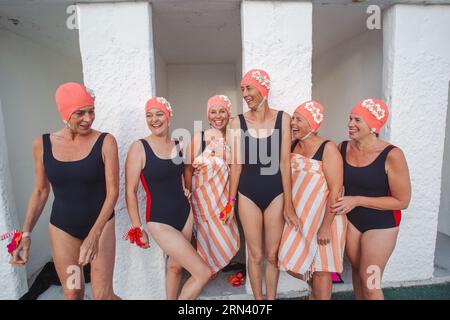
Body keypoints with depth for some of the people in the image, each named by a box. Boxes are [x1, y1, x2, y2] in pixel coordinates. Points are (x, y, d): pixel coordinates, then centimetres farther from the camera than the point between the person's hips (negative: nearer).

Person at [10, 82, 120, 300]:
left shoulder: (105, 142, -13)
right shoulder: (42, 144, -4)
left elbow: (113, 191, -14)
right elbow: (40, 191, 7)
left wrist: (95, 234, -21)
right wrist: (26, 234, 5)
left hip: (101, 224, -2)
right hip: (62, 227, 3)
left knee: (102, 295, 2)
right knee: (72, 293, 13)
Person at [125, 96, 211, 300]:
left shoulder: (178, 145, 3)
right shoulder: (139, 147, -13)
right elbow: (130, 191, -11)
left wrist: (185, 189, 9)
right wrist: (137, 228, -8)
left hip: (184, 214, 5)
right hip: (160, 221, -5)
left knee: (176, 266, 19)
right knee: (203, 272, -5)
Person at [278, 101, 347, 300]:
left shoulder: (327, 149, -15)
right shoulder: (292, 146, 2)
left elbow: (335, 190, -18)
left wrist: (326, 226, -19)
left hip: (322, 217, -5)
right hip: (298, 216, 6)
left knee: (320, 268, 10)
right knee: (291, 263, 13)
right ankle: (315, 286, 43)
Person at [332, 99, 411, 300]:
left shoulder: (391, 155, -21)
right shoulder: (343, 148, -8)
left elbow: (402, 201, -16)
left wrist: (357, 200, -20)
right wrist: (339, 203, -7)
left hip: (381, 223, -4)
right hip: (351, 219, 4)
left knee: (368, 281, 4)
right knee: (356, 270, 19)